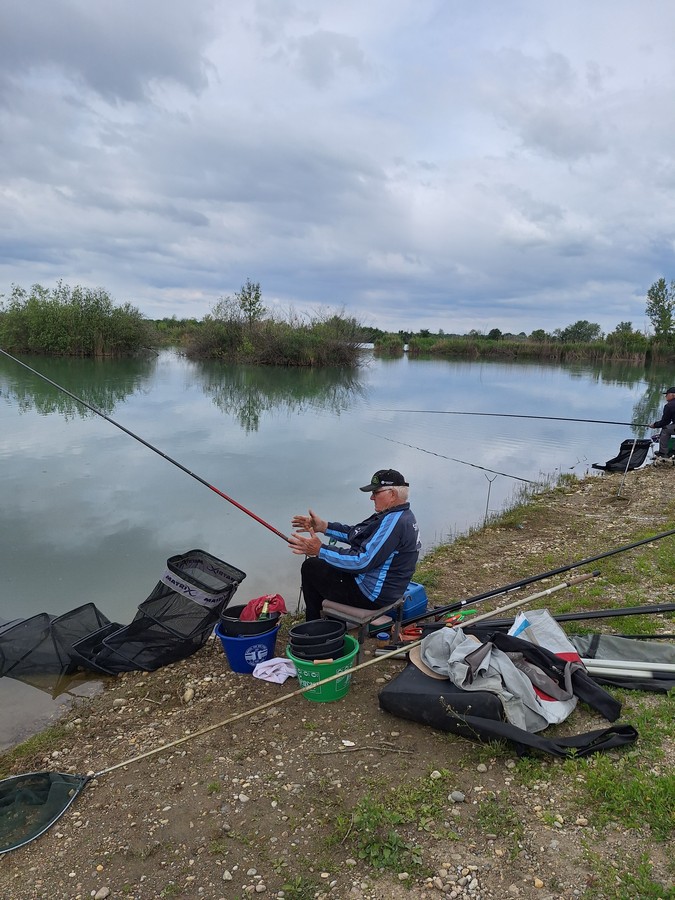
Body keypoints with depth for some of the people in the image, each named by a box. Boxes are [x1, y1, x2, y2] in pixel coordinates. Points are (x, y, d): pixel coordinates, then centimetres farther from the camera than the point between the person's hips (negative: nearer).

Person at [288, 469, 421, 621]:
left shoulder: (394, 522, -26)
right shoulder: (403, 515, 7)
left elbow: (362, 562, -30)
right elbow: (357, 533, 13)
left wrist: (320, 550, -26)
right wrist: (324, 526, 6)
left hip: (373, 595, -11)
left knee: (311, 567, 2)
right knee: (320, 563, 23)